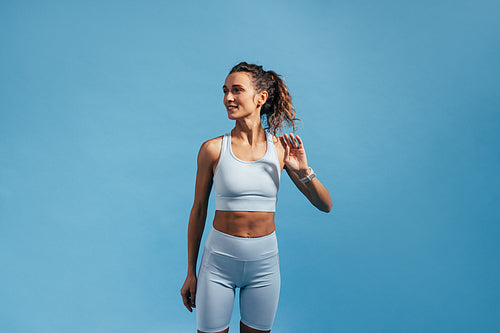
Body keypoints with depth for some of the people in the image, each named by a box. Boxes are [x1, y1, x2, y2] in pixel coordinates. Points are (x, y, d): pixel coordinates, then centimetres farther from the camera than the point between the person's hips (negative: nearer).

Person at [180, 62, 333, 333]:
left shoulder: (281, 148, -4)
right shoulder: (213, 149, -8)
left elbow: (325, 205, 1)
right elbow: (198, 210, 0)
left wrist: (303, 170, -18)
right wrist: (191, 273, 4)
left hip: (264, 262, 2)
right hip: (219, 261, -1)